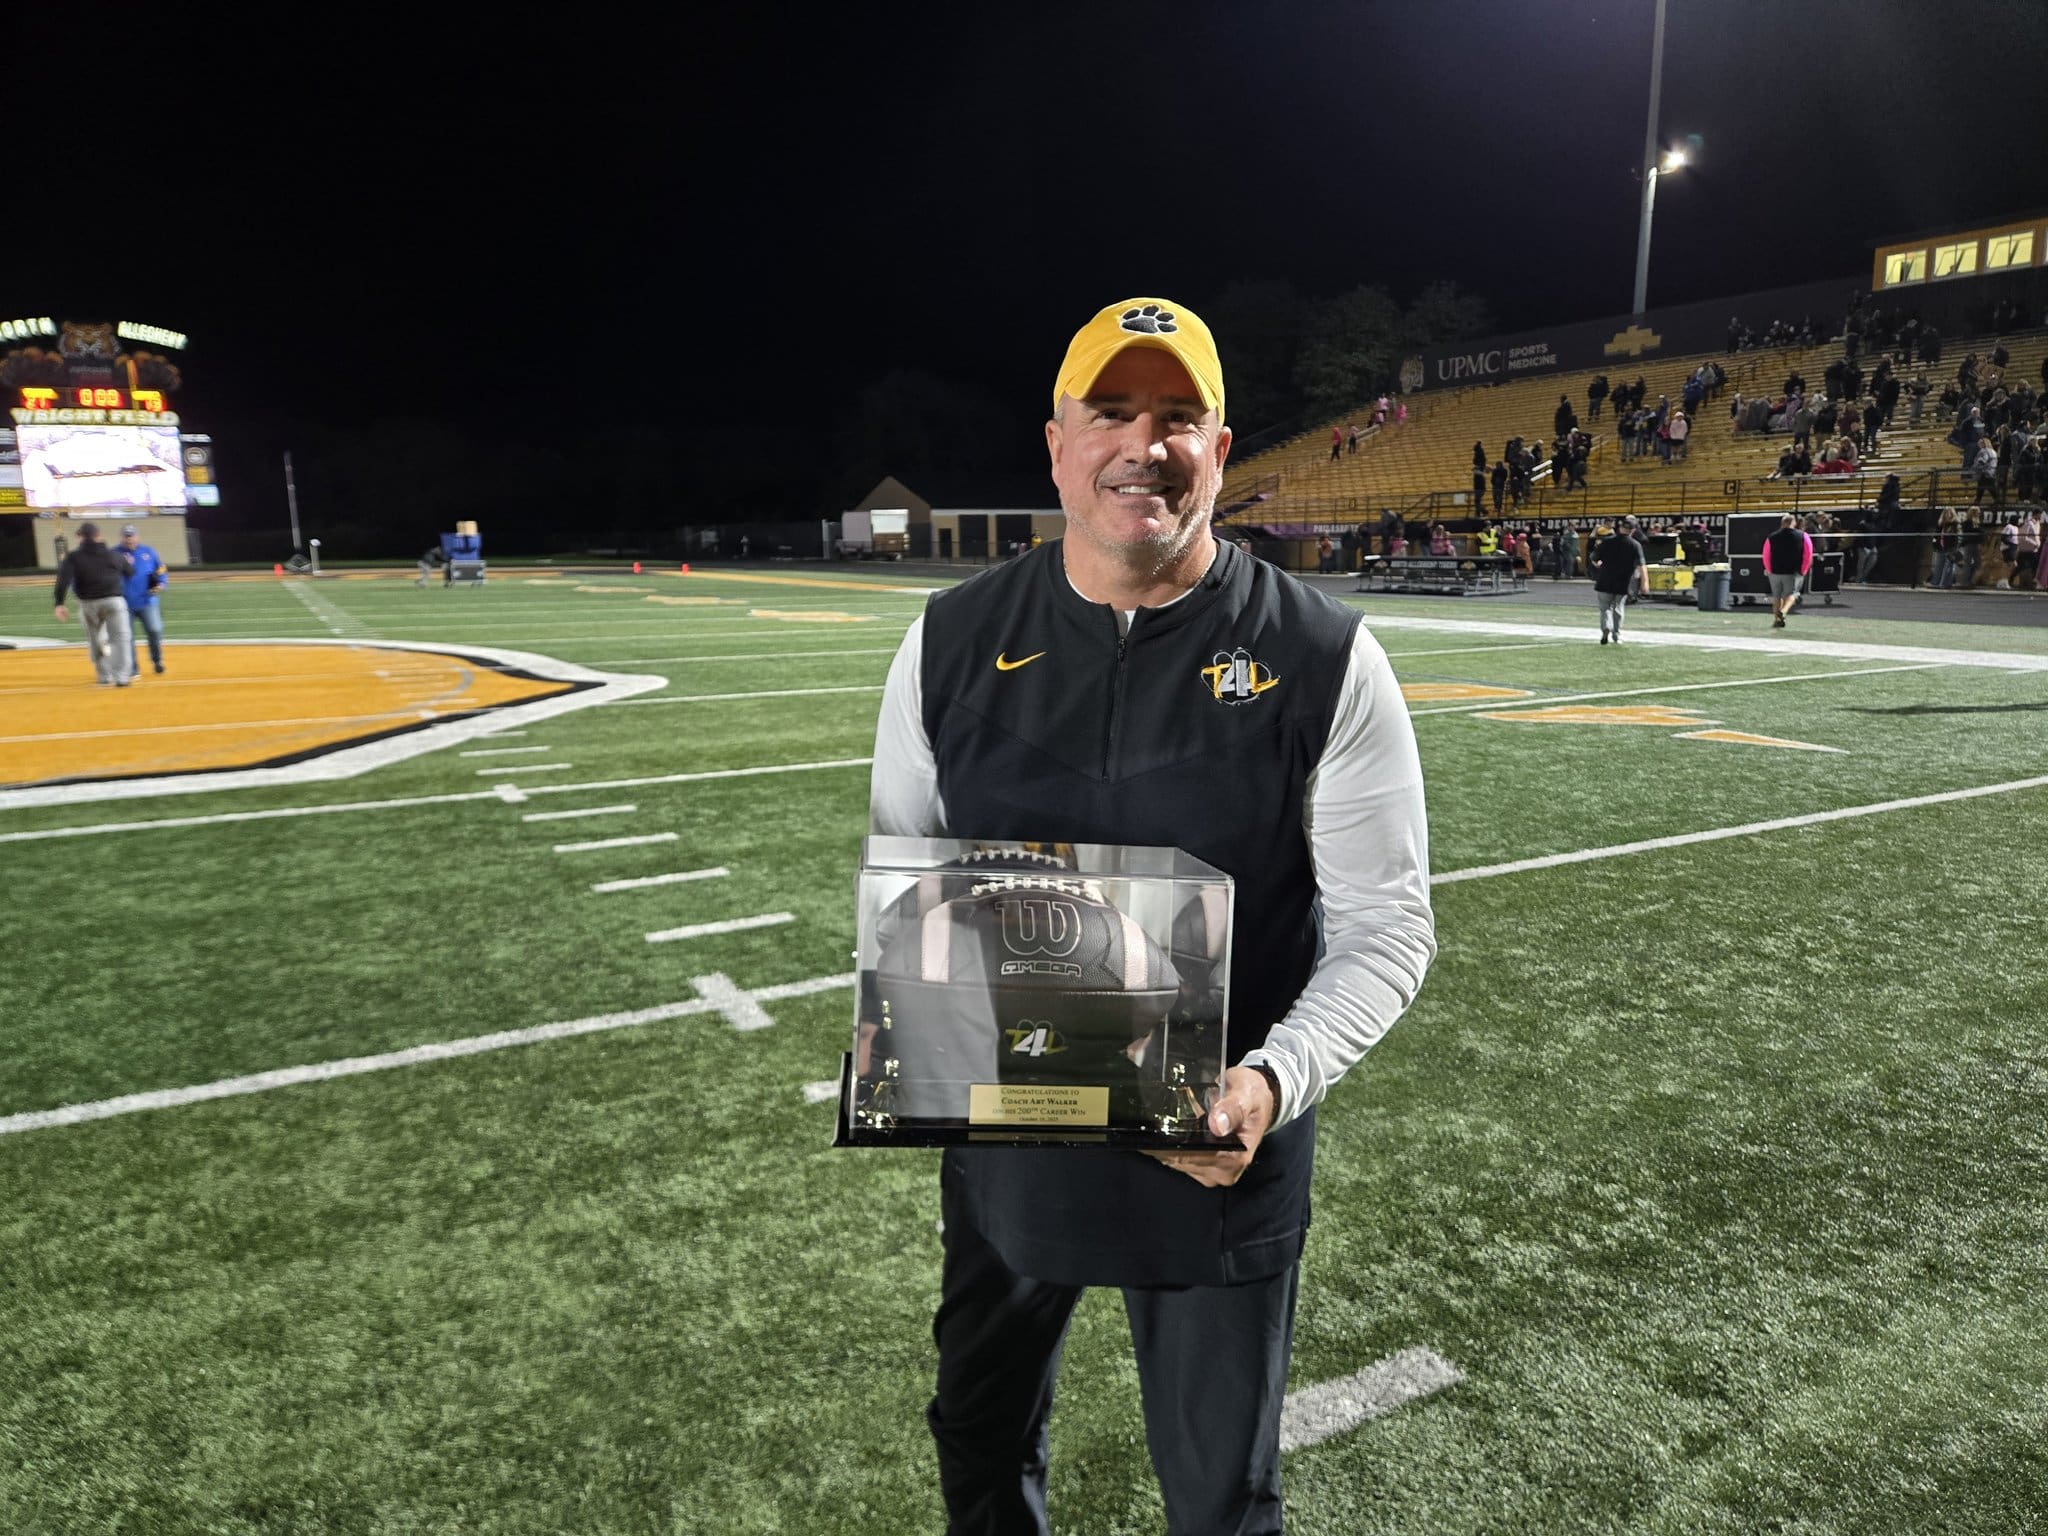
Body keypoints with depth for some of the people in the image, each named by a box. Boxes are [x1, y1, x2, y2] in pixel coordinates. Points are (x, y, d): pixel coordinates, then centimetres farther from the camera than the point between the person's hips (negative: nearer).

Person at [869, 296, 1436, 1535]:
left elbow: (1388, 923, -8)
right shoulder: (956, 641, -4)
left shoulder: (1322, 659, -12)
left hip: (1224, 1154, -2)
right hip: (999, 1138, 3)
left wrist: (1278, 1078, -24)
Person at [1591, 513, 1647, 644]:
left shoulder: (1607, 541, -5)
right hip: (1623, 584, 1)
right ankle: (1617, 635, 19)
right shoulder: (1635, 545, -5)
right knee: (1618, 608, 17)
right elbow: (1641, 565, -14)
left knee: (1605, 607, 8)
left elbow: (1594, 560, 2)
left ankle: (1606, 627, -20)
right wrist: (1645, 581, -15)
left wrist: (1598, 564, 24)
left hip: (1605, 582, -1)